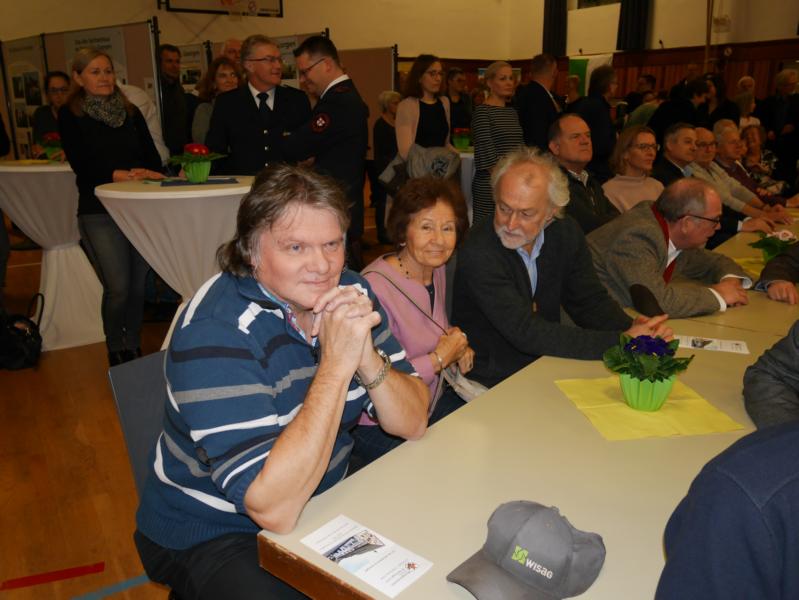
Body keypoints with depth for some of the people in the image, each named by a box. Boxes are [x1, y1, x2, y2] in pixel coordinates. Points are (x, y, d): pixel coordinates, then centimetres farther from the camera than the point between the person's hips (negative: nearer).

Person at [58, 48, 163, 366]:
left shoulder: (131, 112, 14)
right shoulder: (70, 116, 2)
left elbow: (153, 157, 9)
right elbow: (82, 165, -8)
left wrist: (145, 174, -12)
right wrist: (123, 175, -20)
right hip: (99, 212, -3)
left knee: (138, 284, 5)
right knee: (118, 288, -6)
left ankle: (134, 348, 22)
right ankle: (116, 352, 14)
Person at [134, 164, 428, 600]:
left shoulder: (348, 293, -8)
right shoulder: (215, 332, -25)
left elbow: (413, 425, -7)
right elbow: (273, 509, -31)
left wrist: (367, 357, -25)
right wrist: (336, 365, -33)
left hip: (323, 498, 5)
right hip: (210, 536, -4)